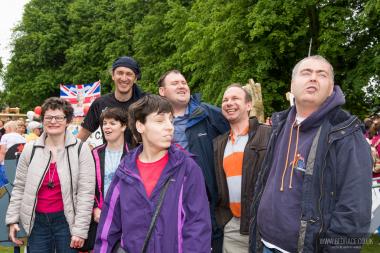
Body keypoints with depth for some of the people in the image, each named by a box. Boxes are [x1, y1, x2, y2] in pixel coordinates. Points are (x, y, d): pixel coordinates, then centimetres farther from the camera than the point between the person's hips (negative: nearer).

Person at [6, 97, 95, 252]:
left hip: (67, 220, -3)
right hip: (37, 220, 3)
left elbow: (86, 192, -10)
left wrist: (80, 229, -12)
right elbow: (19, 187, 10)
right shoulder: (30, 149, 3)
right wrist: (12, 219, 5)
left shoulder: (80, 150, -7)